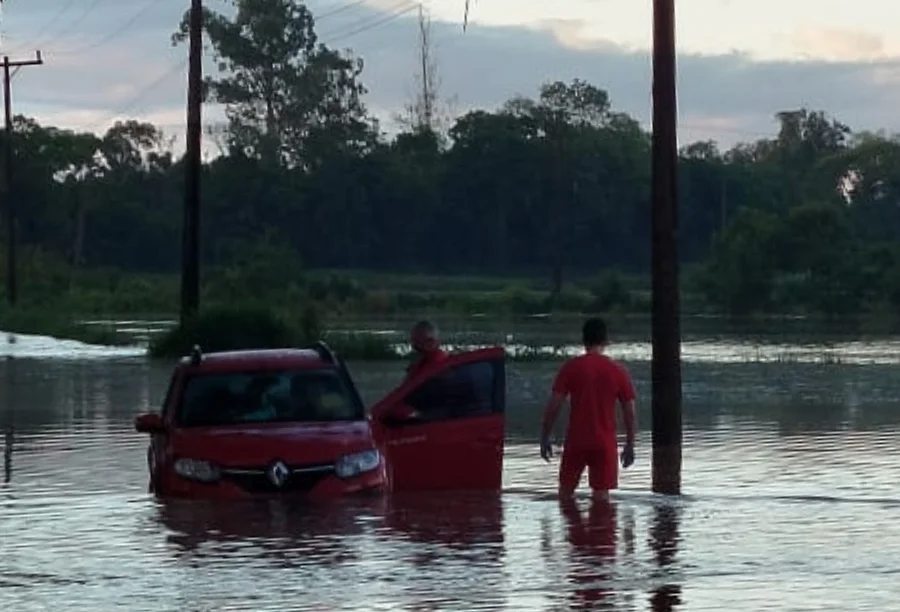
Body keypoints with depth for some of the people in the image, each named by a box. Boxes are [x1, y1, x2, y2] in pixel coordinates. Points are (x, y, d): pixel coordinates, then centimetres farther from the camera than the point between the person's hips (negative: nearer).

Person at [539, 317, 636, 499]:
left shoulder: (570, 368, -4)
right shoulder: (618, 372, 0)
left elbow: (553, 406, -6)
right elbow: (630, 412, 2)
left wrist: (545, 438, 3)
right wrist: (630, 445, 13)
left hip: (576, 442, 0)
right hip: (605, 443, 1)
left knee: (566, 490, 12)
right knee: (601, 493, 2)